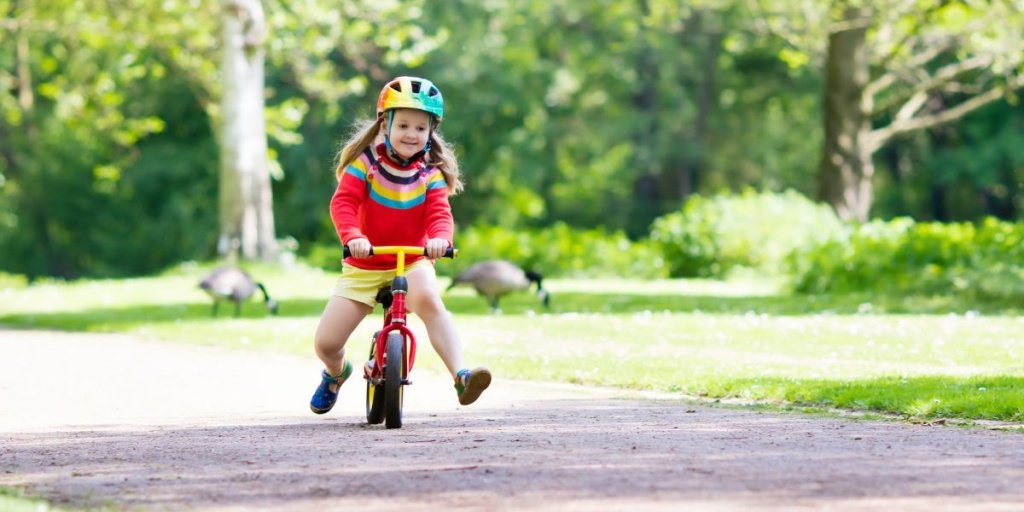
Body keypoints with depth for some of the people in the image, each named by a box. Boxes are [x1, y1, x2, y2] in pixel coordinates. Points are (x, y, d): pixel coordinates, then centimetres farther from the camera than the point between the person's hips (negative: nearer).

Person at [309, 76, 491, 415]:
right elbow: (343, 202, -18)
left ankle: (461, 375, -44)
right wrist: (352, 237, -39)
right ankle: (335, 373, 33)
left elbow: (439, 212, -16)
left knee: (428, 298, -37)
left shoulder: (430, 172, -4)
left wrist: (440, 238, -40)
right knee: (325, 343, -6)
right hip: (363, 265, 1)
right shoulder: (366, 162, -8)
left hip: (412, 262, -1)